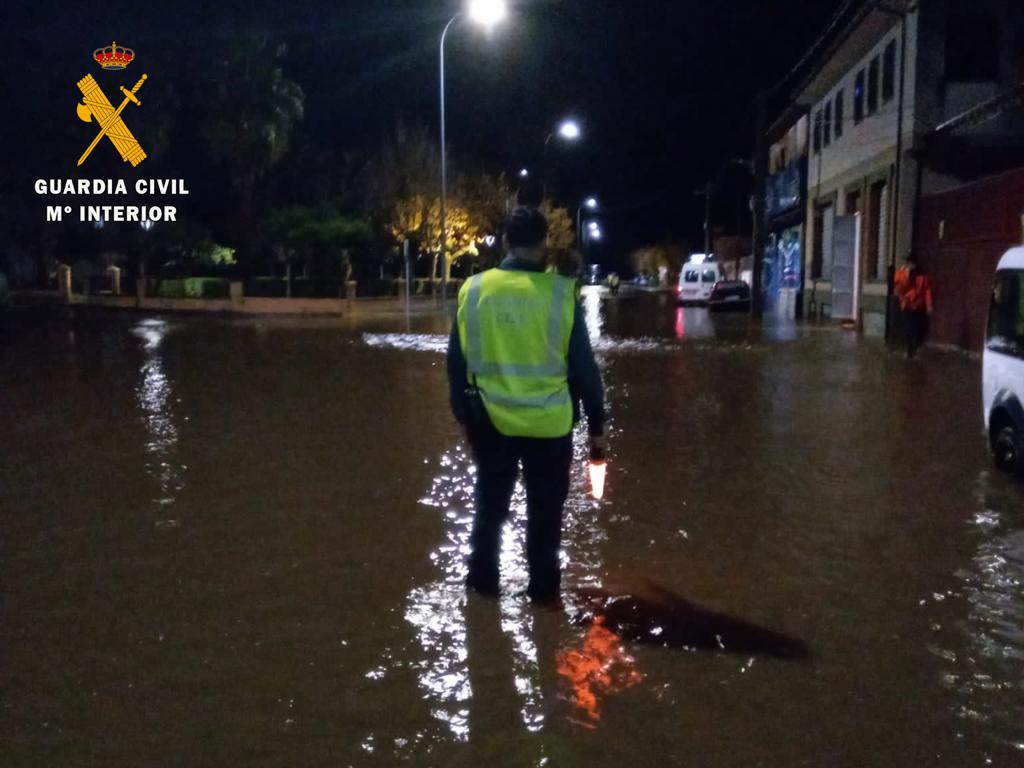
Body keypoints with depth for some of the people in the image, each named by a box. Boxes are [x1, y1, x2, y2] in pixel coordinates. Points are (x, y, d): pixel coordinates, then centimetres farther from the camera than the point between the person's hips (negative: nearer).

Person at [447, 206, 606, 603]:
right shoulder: (560, 292, -12)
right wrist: (596, 423, 2)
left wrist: (463, 414, 15)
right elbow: (583, 365, -8)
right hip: (549, 422, -2)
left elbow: (457, 362, 3)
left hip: (492, 421, 2)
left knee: (490, 505, 20)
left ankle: (482, 578, 31)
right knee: (544, 511, 13)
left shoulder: (473, 289, -4)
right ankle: (543, 586, 24)